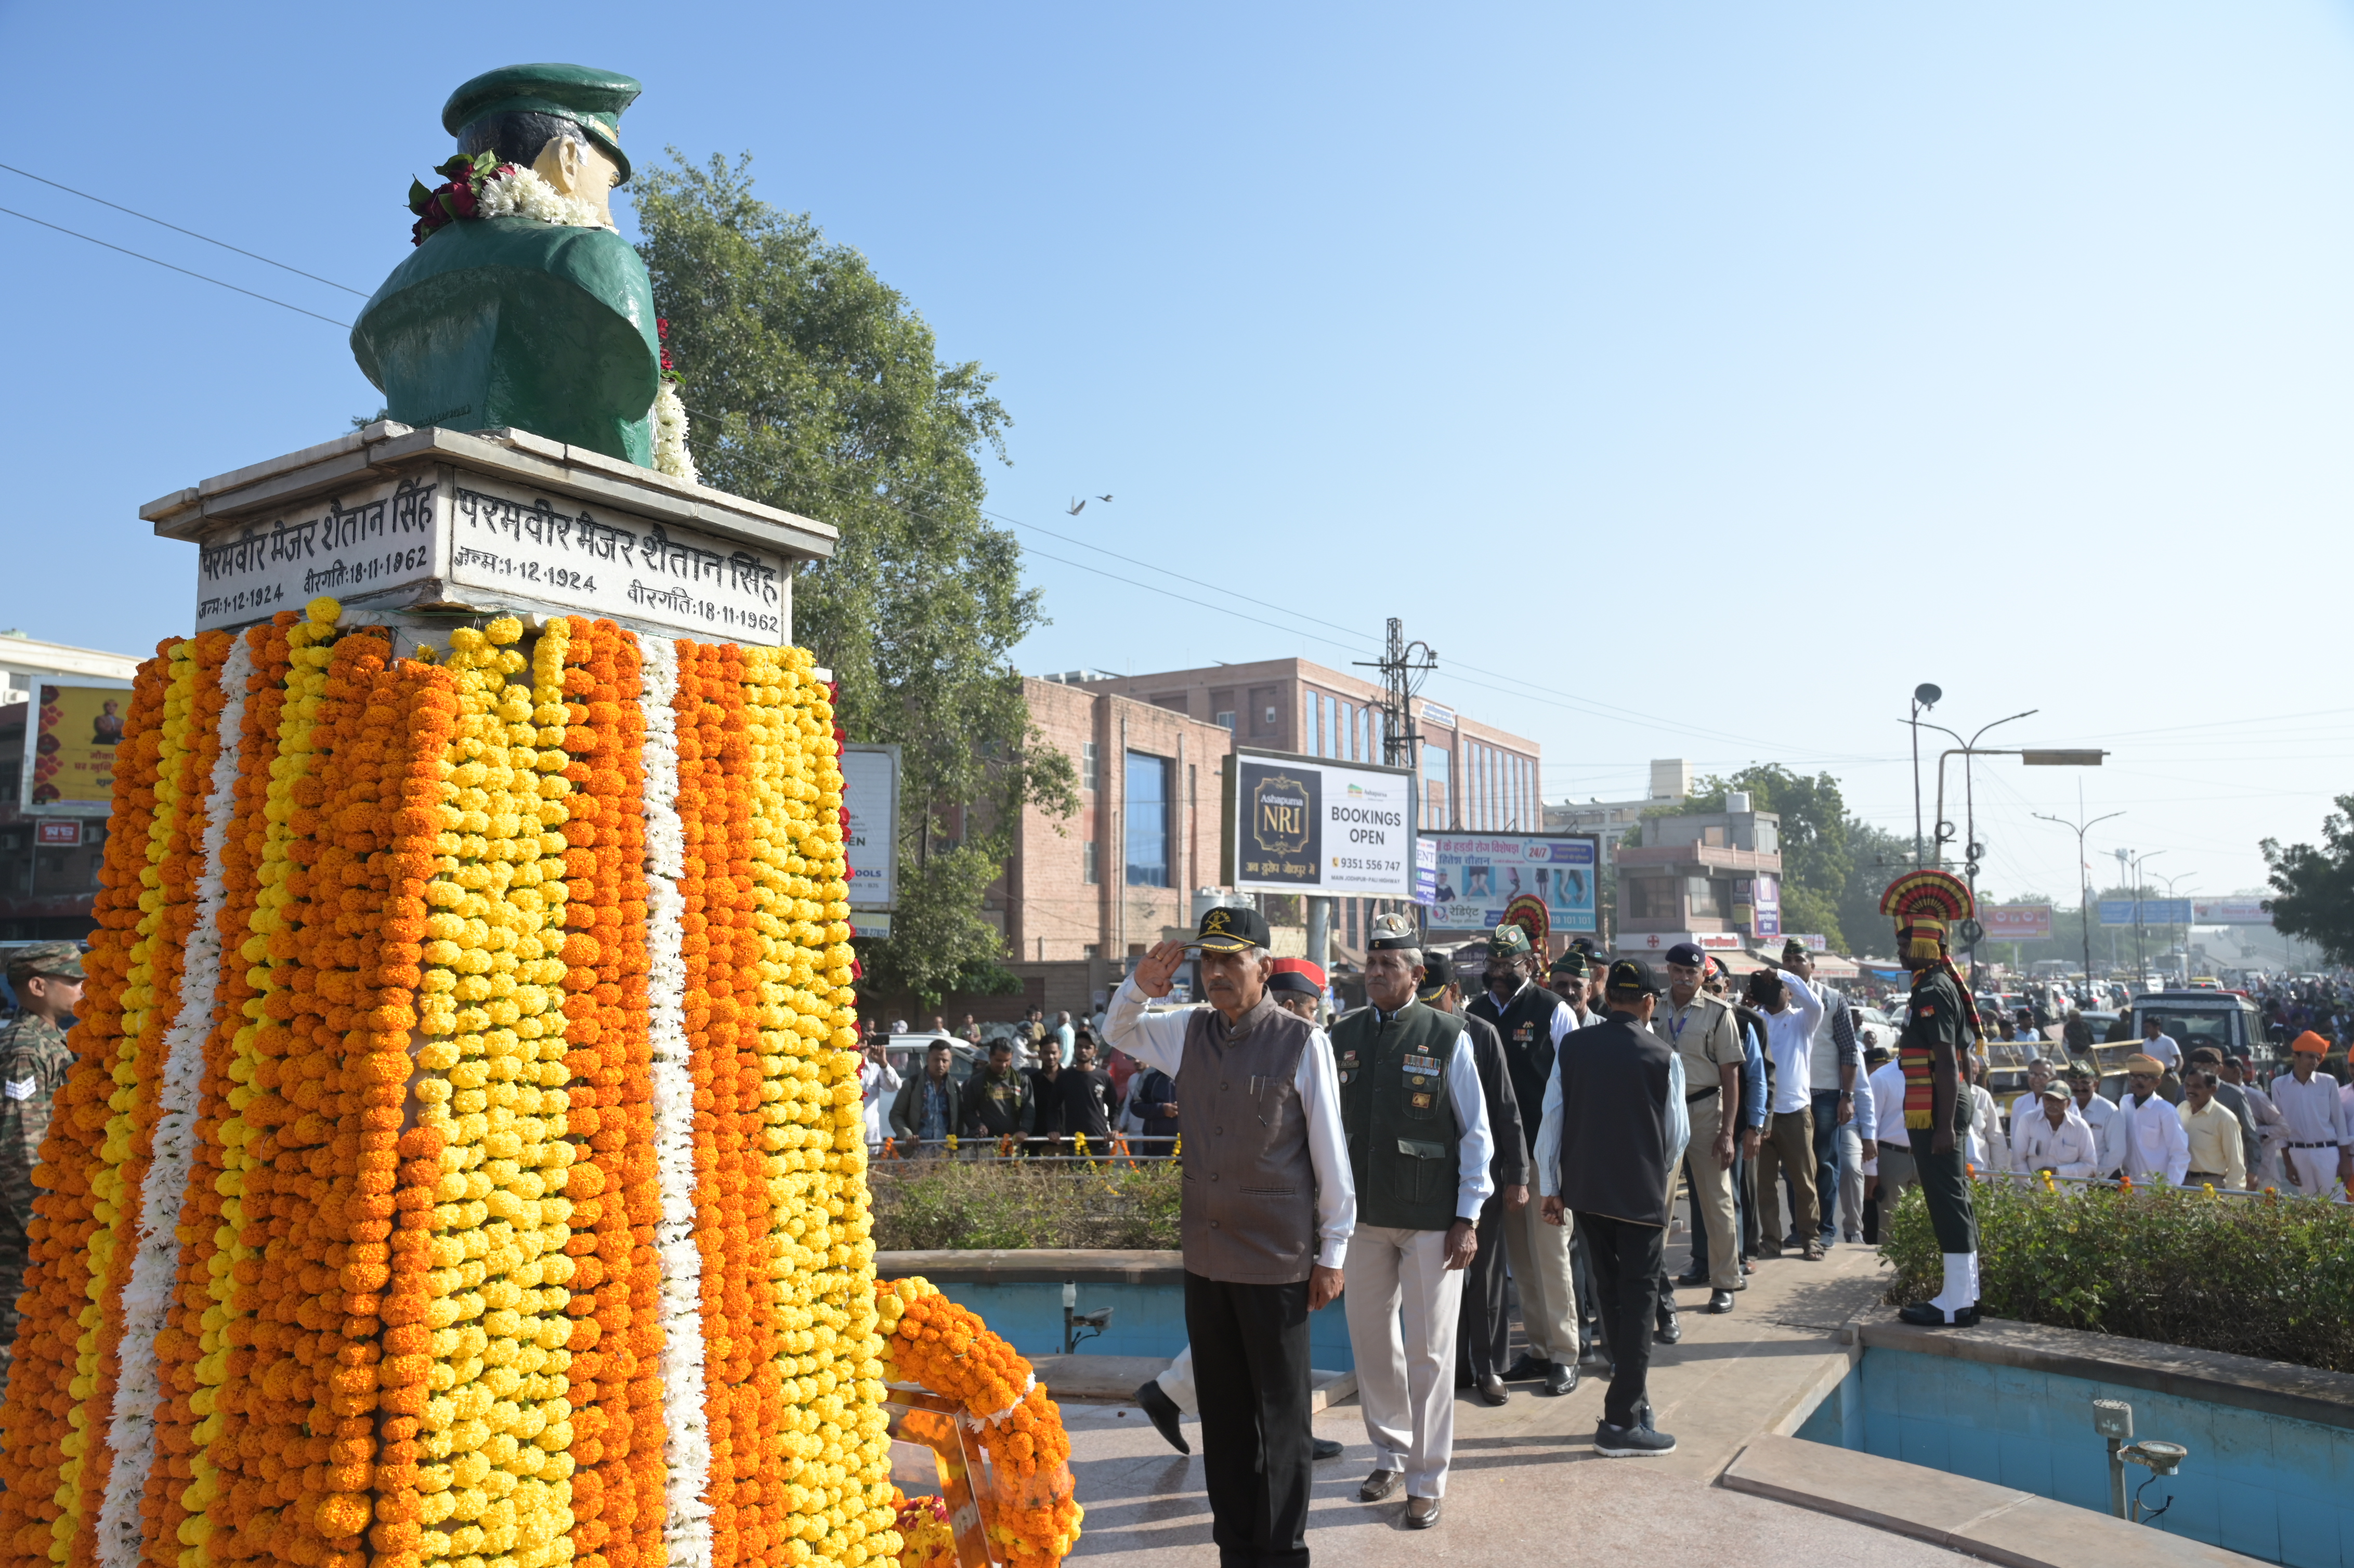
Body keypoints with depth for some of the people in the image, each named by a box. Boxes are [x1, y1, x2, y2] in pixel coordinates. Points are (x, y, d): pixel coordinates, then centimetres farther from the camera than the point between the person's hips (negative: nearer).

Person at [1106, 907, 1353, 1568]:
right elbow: (1117, 1033, 21)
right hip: (1205, 1254, 5)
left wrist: (1332, 1253, -5)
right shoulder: (1189, 1030, 4)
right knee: (1223, 1411, 15)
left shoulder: (1301, 1042, -12)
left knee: (1280, 1414, 7)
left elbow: (1330, 1154, -8)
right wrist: (1140, 985, -1)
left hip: (1276, 1262, -5)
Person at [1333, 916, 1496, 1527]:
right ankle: (1389, 1456, 34)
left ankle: (1427, 1481, 18)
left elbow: (1475, 1133, -3)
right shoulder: (1343, 1037, 3)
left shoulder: (1448, 1037, -6)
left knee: (1429, 1351, 4)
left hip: (1430, 1219, -3)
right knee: (1372, 1344, 14)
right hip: (1363, 1214, 4)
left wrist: (1467, 1219, -7)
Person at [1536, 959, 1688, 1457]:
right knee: (1638, 1299, 3)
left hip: (1585, 1189, 4)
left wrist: (1551, 1188, 8)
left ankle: (1632, 1393, 31)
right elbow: (1678, 1134, -2)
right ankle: (1622, 1423, 4)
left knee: (1610, 1290, 18)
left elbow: (1551, 1120, -1)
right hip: (1642, 1191, -3)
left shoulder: (1572, 1049, -2)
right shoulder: (1664, 1057, -9)